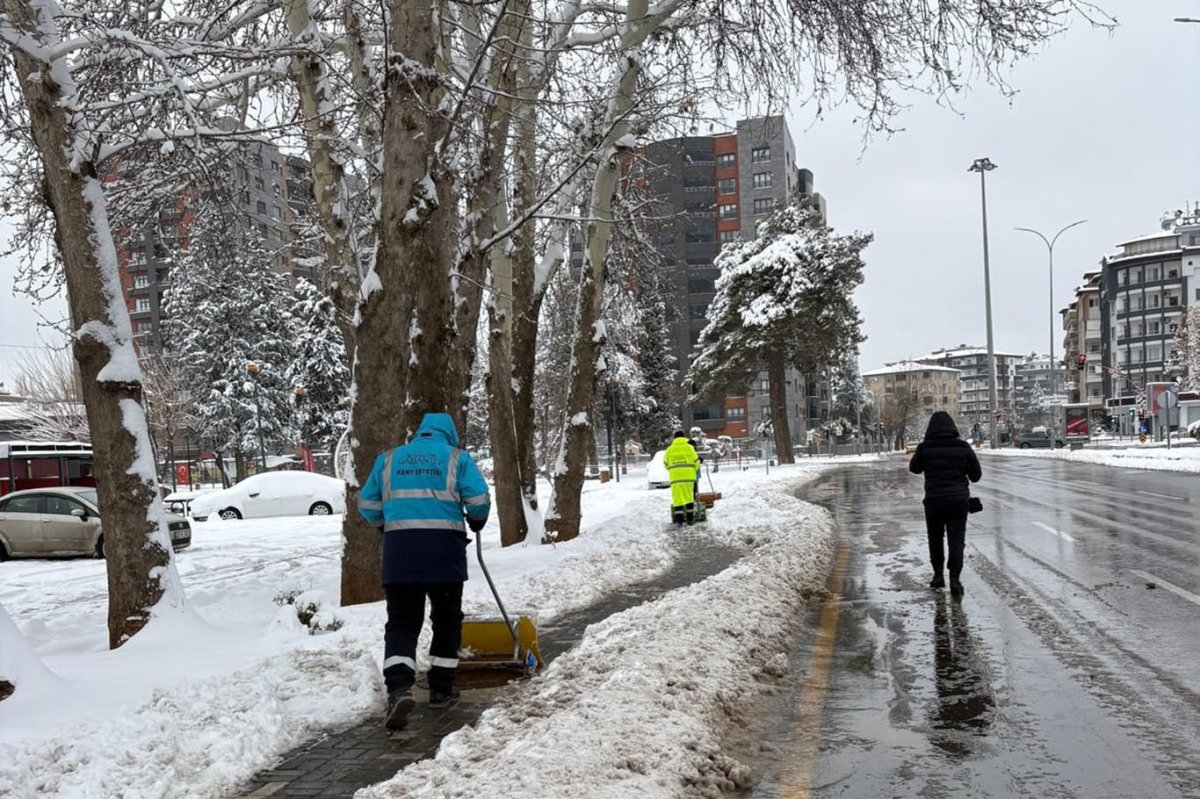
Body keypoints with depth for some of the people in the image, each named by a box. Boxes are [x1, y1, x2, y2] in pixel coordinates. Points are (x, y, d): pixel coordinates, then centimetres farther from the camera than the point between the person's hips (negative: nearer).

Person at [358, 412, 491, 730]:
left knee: (401, 622, 3)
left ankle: (399, 688, -16)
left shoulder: (389, 459, 16)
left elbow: (368, 504, 17)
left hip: (399, 548, 2)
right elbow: (479, 500, -2)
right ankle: (441, 689, 20)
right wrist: (476, 523, 18)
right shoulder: (457, 458, 8)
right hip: (445, 547, -1)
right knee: (446, 618, 14)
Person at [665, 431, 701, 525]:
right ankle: (690, 519, 12)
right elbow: (696, 461, 3)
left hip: (675, 477, 0)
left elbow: (666, 463, 12)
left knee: (678, 498, 3)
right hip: (688, 476, 0)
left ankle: (679, 520, -2)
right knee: (689, 497, 9)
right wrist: (694, 470, 22)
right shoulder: (689, 447, 1)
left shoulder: (670, 449, 6)